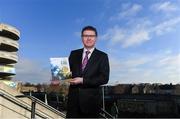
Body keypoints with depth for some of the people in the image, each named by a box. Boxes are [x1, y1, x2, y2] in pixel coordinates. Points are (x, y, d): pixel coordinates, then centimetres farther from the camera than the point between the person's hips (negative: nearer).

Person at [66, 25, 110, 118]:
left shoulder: (102, 56, -1)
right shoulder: (74, 54, 10)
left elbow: (104, 78, -10)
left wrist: (83, 80, -17)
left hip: (91, 100, -2)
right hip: (74, 98, 3)